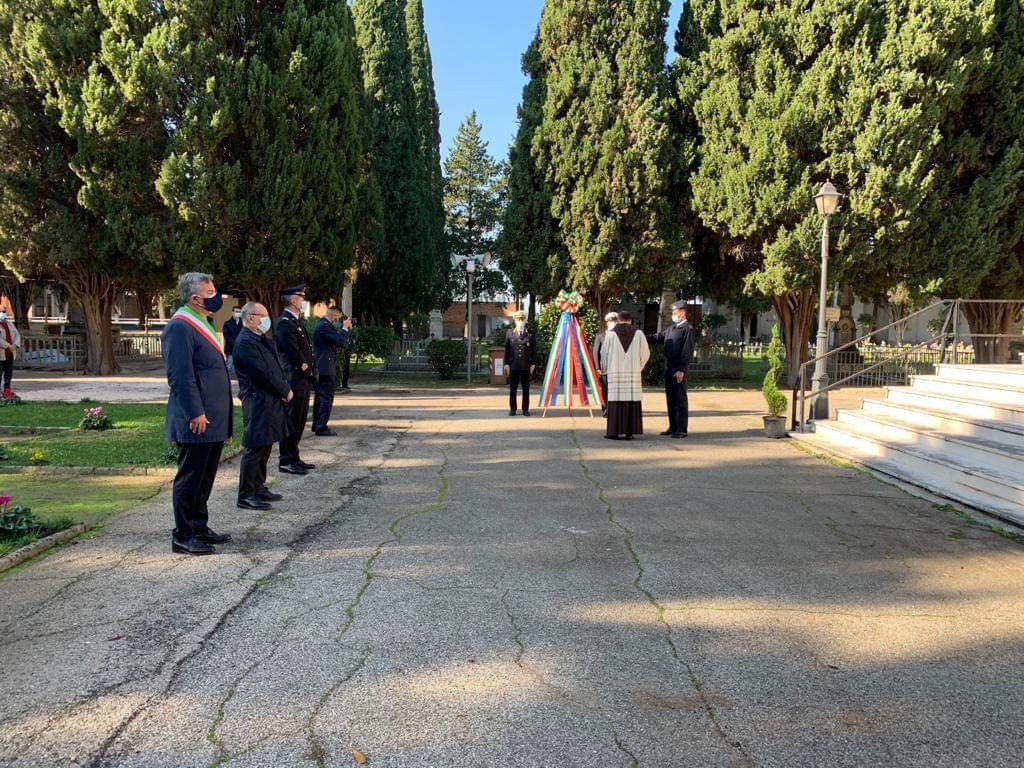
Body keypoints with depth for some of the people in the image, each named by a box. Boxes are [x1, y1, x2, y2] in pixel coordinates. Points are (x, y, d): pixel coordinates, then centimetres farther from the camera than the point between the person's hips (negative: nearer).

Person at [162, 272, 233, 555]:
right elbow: (180, 375, -20)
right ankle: (183, 536, 8)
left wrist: (223, 418, 22)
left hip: (213, 420, 10)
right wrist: (195, 414, -22)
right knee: (190, 478, -1)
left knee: (205, 477, 16)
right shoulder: (180, 327, -14)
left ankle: (199, 527, 27)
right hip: (196, 421, -10)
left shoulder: (202, 325, 17)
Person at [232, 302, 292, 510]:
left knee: (264, 448, 16)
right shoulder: (246, 342, -16)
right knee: (254, 449, -5)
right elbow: (264, 374, -21)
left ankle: (259, 487, 27)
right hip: (257, 402, -10)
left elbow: (276, 367, 16)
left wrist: (285, 387, -2)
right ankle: (246, 495, 2)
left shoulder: (261, 340, 15)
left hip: (270, 402, 10)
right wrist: (286, 390, -10)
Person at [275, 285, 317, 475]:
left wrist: (311, 373, 9)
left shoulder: (297, 321, 16)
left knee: (299, 421, 14)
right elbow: (293, 353, -21)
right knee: (292, 421, -3)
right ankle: (286, 461, 4)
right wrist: (309, 372, -11)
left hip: (303, 381, 10)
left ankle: (294, 457, 23)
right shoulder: (285, 323, -15)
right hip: (294, 380, -10)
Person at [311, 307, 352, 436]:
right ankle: (321, 428, -7)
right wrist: (345, 327, -9)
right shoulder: (325, 326, -17)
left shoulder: (322, 324, 15)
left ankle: (317, 424, 24)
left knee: (319, 396, 16)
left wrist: (346, 328, 8)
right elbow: (341, 341, -23)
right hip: (326, 368, -11)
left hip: (319, 367, 11)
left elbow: (337, 340, 17)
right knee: (327, 398, -7)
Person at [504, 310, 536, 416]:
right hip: (513, 366, 0)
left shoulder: (530, 334, 5)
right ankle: (512, 409, 11)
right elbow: (506, 349, 7)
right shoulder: (509, 333, 8)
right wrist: (506, 363, -1)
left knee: (526, 389, 4)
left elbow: (534, 350, 6)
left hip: (526, 366, 0)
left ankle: (525, 409, 12)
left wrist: (533, 364, -1)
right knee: (512, 389, 3)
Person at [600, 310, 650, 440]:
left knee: (616, 402, 1)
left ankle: (614, 432, 0)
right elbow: (646, 353, 6)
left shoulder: (610, 334, -4)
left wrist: (604, 368, 21)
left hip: (616, 373, -1)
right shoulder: (638, 334, 0)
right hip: (633, 373, 1)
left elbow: (604, 353, 2)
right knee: (632, 402, 4)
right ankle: (629, 432, 2)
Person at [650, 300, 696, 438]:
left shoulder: (688, 329, -10)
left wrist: (681, 370, -19)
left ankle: (682, 429, 3)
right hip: (668, 367, 8)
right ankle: (673, 427, 21)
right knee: (670, 398, 12)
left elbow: (687, 352, -15)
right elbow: (658, 337, 26)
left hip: (679, 369, -8)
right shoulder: (671, 328, 14)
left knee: (680, 398, -3)